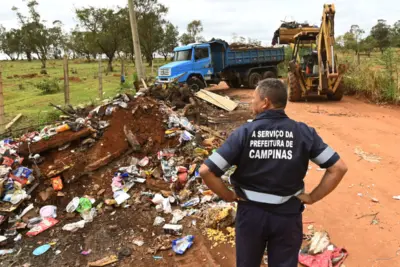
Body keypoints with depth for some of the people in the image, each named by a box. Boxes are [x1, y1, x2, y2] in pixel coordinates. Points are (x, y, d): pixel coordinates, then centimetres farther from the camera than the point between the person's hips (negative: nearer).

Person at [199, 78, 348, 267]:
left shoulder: (244, 133, -14)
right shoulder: (303, 132, -9)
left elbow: (206, 171, -18)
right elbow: (339, 168, -7)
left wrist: (228, 196, -5)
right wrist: (312, 197, 0)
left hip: (251, 213, -1)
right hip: (288, 215, 1)